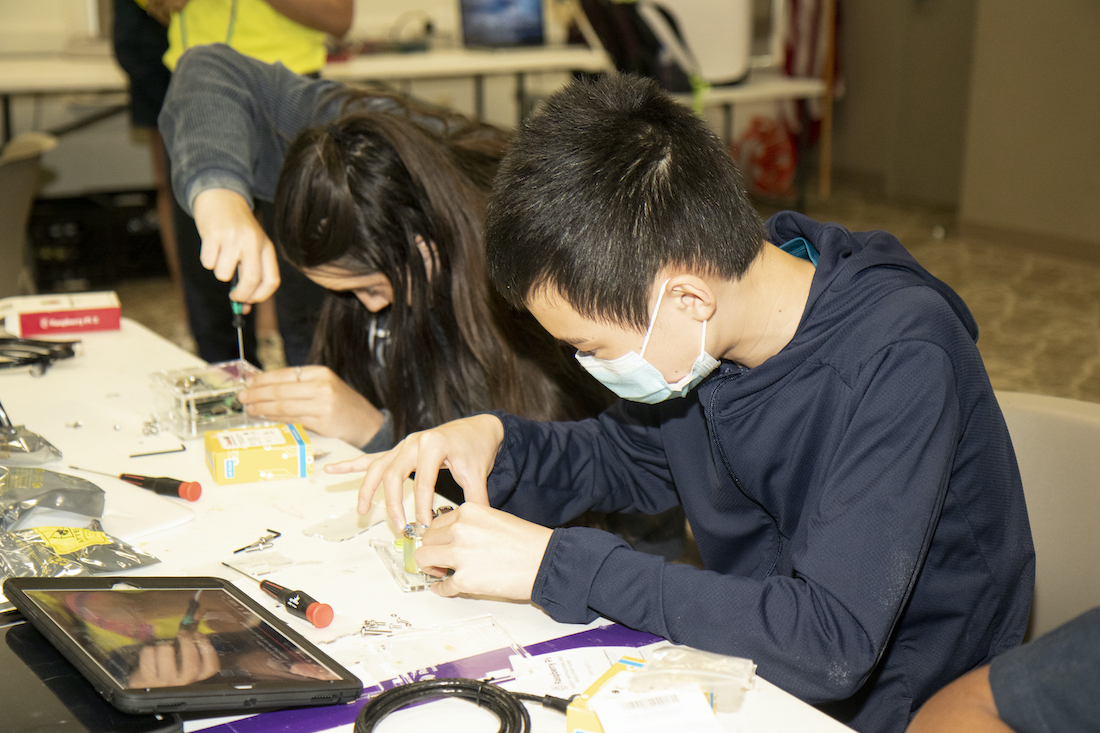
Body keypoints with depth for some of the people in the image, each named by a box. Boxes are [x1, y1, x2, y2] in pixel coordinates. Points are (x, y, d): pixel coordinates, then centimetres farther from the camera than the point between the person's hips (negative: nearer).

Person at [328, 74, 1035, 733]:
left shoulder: (899, 364, -29)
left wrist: (555, 564, -32)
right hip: (748, 660, 6)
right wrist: (494, 441, -10)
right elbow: (634, 457, 11)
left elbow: (829, 641, -34)